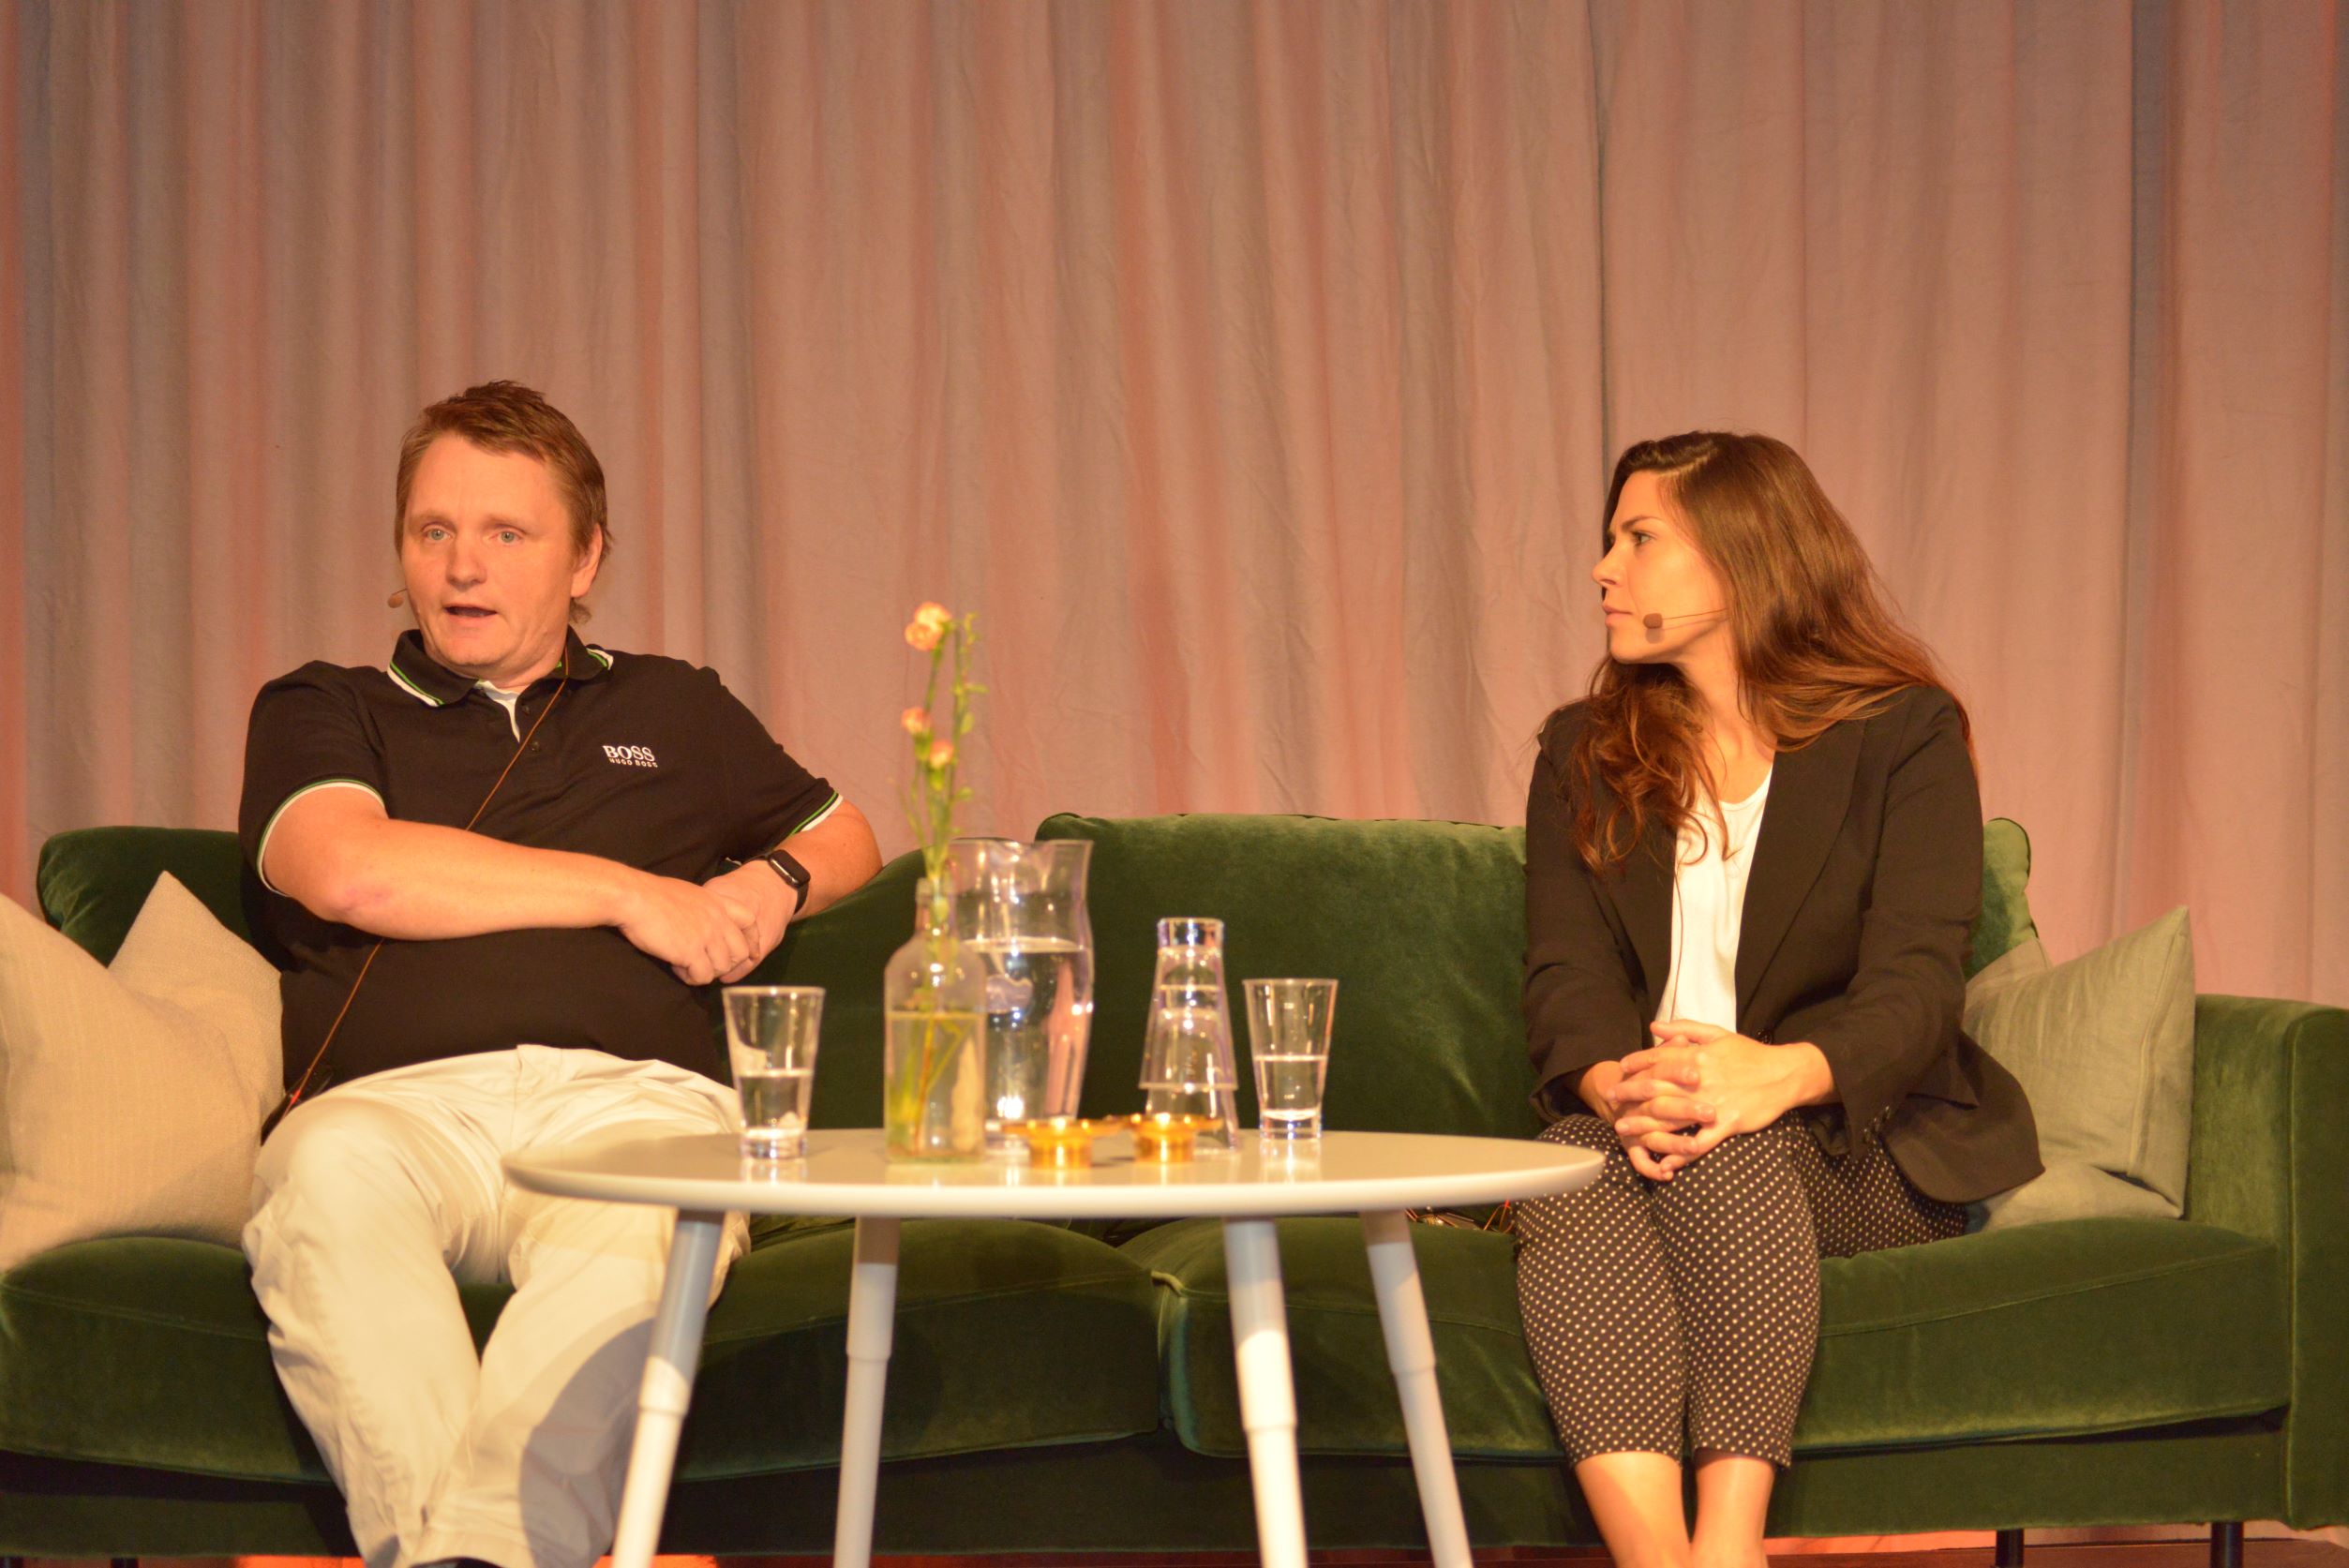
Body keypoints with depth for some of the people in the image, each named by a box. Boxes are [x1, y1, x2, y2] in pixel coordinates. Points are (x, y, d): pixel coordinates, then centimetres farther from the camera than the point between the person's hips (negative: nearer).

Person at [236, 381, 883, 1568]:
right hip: (398, 1099, -1)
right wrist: (628, 893, 4)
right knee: (330, 1169, -40)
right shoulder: (320, 713, 24)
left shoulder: (674, 710, 32)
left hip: (630, 1097, 1)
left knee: (633, 1218, -39)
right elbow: (350, 873, 2)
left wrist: (777, 881, 17)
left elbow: (843, 837, 44)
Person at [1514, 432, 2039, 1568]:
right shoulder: (1583, 757, 16)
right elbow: (1567, 977, 1)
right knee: (1572, 1167, -33)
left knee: (1733, 1154, -37)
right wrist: (1622, 1087, -24)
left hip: (1862, 1149, -2)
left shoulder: (1903, 736, 4)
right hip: (1634, 1126, 2)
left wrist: (1780, 1074, -32)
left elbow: (1914, 984, -10)